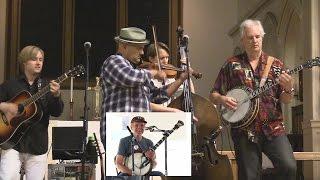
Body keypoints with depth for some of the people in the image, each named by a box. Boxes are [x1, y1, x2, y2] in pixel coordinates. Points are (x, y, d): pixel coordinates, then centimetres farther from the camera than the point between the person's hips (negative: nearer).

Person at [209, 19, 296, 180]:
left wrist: (288, 88, -14)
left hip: (273, 128, 0)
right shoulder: (232, 65, 8)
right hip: (244, 131, 0)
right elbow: (213, 95, 11)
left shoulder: (276, 64, 9)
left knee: (289, 167, -18)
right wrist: (222, 99, -11)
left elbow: (285, 100, 7)